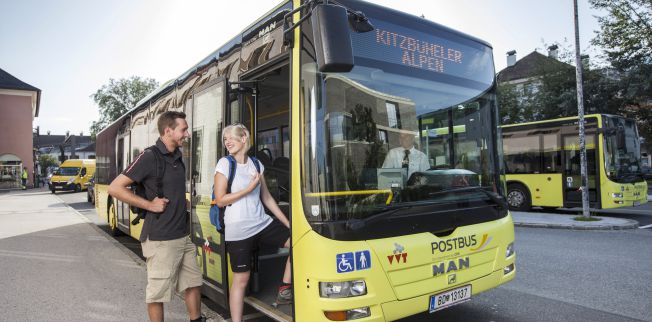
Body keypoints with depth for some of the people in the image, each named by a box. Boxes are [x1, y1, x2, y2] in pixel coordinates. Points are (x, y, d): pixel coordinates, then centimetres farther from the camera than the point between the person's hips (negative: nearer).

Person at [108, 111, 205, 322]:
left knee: (193, 283, 17)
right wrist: (149, 204, -17)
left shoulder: (177, 157, 10)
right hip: (161, 239, -8)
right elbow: (115, 188, -16)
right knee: (158, 291, 6)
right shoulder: (150, 157, -14)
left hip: (184, 236, 8)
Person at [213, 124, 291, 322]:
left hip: (262, 223, 5)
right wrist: (249, 188, -14)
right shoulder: (225, 164, -5)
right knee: (241, 279, 0)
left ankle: (285, 289, 9)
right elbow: (220, 200, -9)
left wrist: (288, 223, 11)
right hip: (238, 231, -5)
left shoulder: (256, 164, 8)